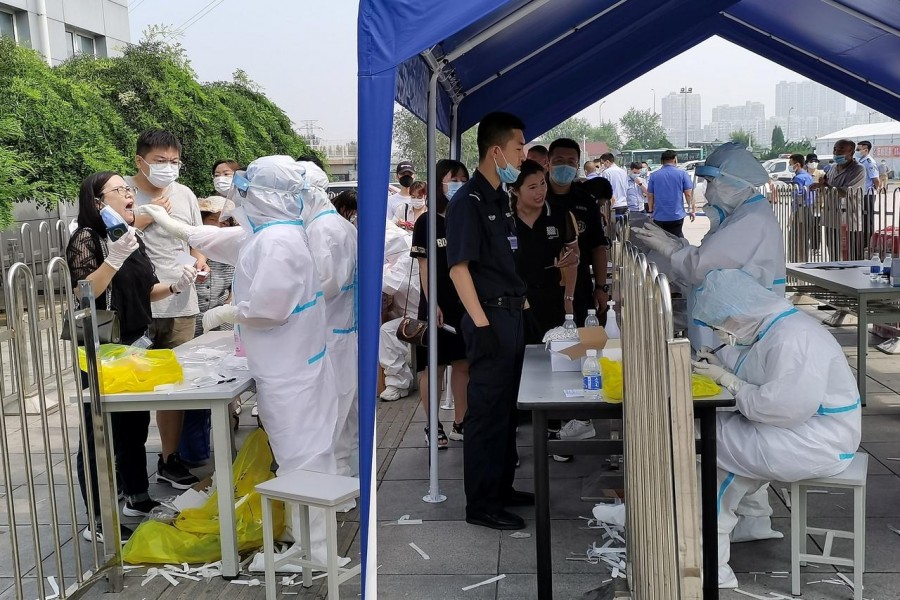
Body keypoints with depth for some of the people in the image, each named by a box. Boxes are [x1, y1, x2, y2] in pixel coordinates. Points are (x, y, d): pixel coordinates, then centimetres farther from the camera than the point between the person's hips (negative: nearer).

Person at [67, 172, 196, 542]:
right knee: (101, 433, -1)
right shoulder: (86, 239, -12)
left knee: (135, 426, 18)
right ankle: (98, 522, 8)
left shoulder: (133, 238, 10)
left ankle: (137, 499, 34)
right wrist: (114, 259, -30)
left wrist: (175, 286, -1)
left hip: (138, 346, 8)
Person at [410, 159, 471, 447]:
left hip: (466, 304, 4)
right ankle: (432, 426, 15)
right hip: (438, 306, -4)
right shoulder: (426, 222, -5)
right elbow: (424, 266, -7)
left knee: (463, 364, 10)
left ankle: (460, 423, 21)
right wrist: (432, 304, -13)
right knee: (433, 367, 3)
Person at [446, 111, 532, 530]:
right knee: (487, 410, -2)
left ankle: (502, 488, 29)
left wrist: (520, 301, 18)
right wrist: (482, 325, -22)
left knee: (506, 406, 16)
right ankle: (481, 505, 7)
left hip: (512, 314, 9)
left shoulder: (500, 198, 14)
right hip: (490, 317, -9)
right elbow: (459, 267, -19)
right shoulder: (468, 201, -14)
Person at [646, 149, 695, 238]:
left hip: (659, 217, 1)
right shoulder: (682, 174, -3)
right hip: (677, 216, -1)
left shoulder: (654, 175, 2)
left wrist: (651, 211, 18)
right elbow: (688, 194, -4)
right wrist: (692, 209, 7)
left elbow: (650, 196, 6)